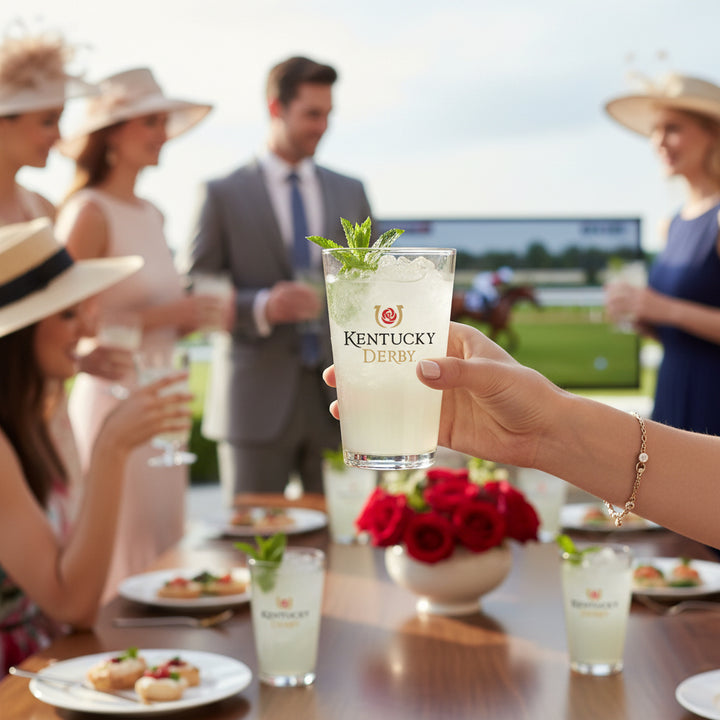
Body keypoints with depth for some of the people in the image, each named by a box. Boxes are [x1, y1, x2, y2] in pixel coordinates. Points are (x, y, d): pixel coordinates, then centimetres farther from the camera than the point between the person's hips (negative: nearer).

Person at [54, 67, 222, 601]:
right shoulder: (89, 213, -11)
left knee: (164, 551, 11)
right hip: (111, 402, -8)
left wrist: (193, 317, 7)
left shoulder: (151, 215, 14)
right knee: (123, 563, -4)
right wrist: (163, 316, -16)